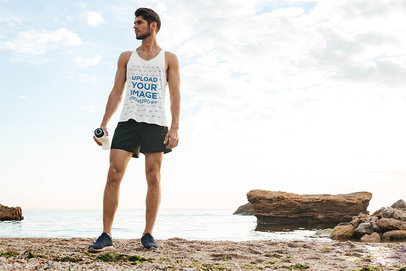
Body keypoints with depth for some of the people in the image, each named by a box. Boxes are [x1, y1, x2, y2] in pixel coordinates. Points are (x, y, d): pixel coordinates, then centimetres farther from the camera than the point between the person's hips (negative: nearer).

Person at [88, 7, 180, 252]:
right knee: (114, 174, -9)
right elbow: (116, 93, 16)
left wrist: (175, 128, -9)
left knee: (153, 178, -4)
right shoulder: (126, 57, 19)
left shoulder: (169, 59, 12)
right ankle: (106, 236, -7)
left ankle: (148, 235, 5)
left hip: (156, 123, -2)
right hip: (128, 121, 2)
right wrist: (104, 124, 6)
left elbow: (175, 94, 3)